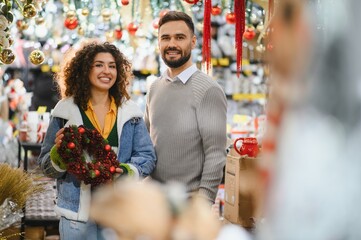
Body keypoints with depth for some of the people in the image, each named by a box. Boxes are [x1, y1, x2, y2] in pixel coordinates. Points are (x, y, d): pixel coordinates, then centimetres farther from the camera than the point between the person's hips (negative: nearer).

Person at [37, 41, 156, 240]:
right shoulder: (66, 111, 0)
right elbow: (46, 165, 4)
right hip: (77, 212, -1)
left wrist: (126, 171, -15)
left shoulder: (129, 111, 4)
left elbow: (147, 156, 4)